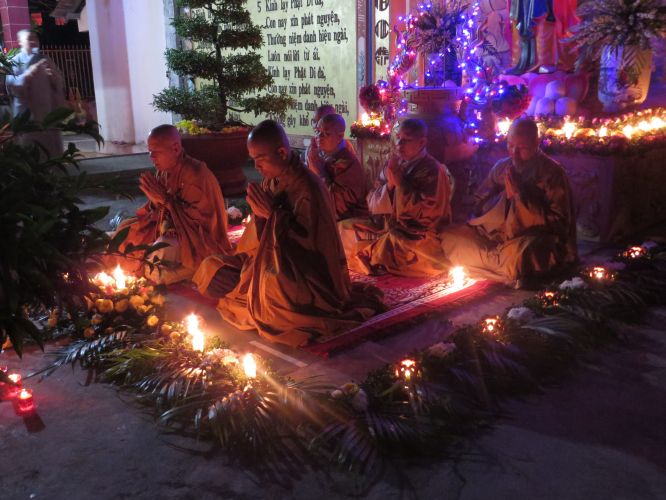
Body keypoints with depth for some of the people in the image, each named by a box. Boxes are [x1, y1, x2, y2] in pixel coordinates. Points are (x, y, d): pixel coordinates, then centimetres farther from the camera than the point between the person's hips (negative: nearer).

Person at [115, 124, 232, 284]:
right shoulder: (163, 170, 0)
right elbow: (159, 210, 12)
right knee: (126, 230, 7)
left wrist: (164, 198, -26)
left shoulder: (196, 174, -25)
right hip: (169, 226, 9)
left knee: (161, 252, -32)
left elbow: (200, 217, -28)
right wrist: (154, 199, -12)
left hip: (197, 238, -9)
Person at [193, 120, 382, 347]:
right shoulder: (271, 180, 2)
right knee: (210, 268, 2)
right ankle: (258, 297, -6)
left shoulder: (307, 188, -20)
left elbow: (312, 243, -21)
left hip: (302, 273, -8)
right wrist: (259, 212, -11)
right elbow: (261, 239, 12)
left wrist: (273, 213, -25)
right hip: (270, 262, 9)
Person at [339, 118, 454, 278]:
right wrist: (389, 184, -14)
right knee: (345, 228, -2)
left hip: (420, 241, -7)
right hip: (391, 229, 8)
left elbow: (427, 214, -21)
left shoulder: (433, 170, -11)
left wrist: (399, 182, -18)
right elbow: (374, 206, 6)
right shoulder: (394, 164, 8)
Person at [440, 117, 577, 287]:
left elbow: (558, 223, -13)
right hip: (497, 235, 6)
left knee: (515, 255, -41)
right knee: (450, 238, -12)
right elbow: (480, 206, 10)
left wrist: (520, 194, -18)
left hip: (535, 240, -6)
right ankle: (511, 274, -14)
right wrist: (505, 196, -11)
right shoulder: (501, 167, 8)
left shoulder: (551, 172, -7)